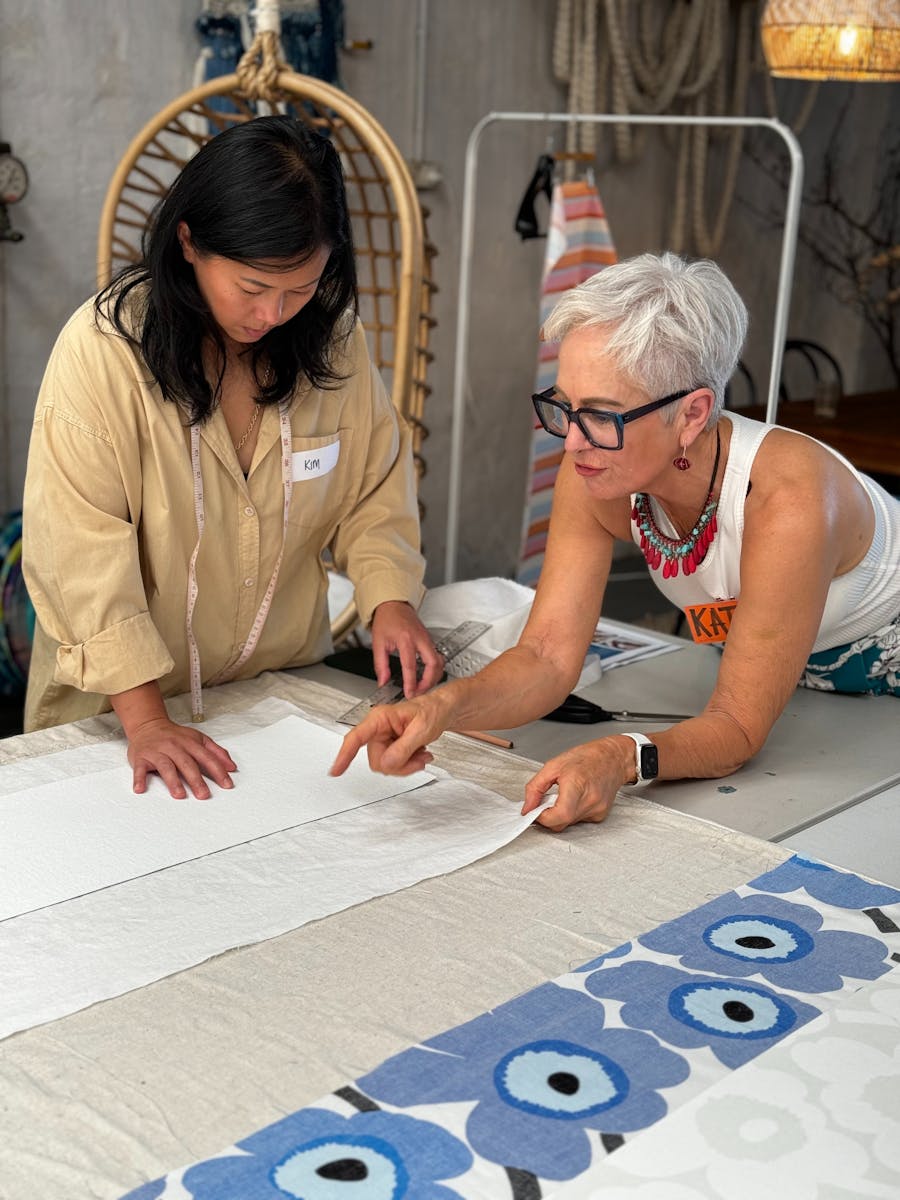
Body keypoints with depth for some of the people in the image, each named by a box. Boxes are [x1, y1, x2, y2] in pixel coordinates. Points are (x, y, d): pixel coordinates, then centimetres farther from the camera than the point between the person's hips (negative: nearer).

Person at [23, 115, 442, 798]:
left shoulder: (331, 334, -2)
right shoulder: (103, 348, -16)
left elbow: (374, 485, 7)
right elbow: (82, 552, -18)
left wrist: (390, 598, -11)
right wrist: (145, 720, -23)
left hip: (287, 686, 3)